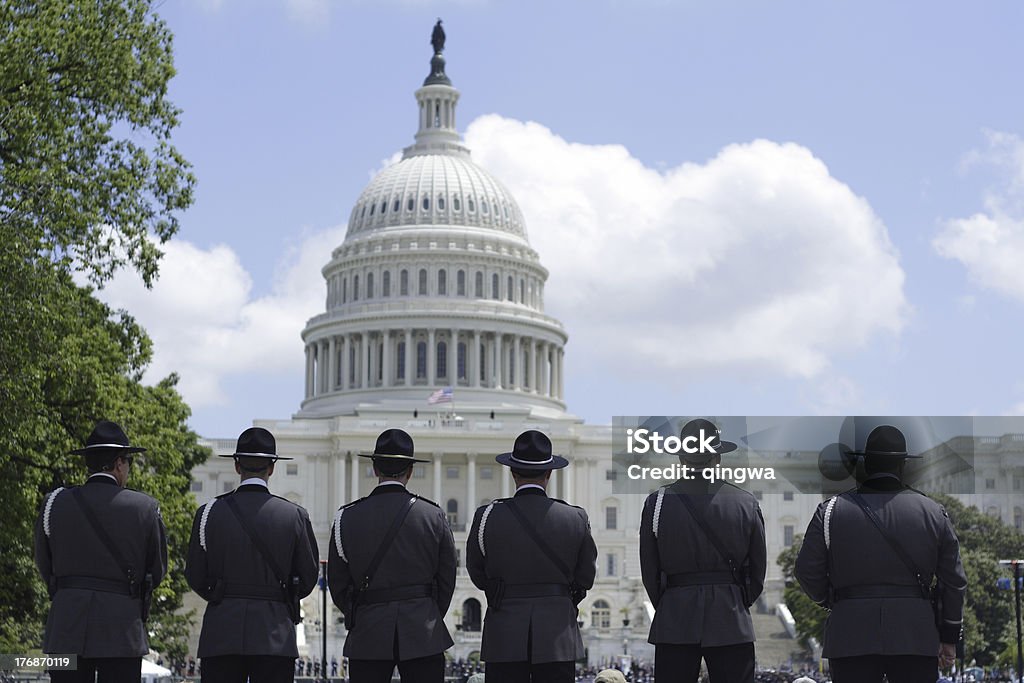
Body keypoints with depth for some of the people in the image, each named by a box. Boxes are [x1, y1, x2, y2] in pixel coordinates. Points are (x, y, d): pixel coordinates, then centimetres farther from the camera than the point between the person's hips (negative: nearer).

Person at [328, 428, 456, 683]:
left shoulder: (347, 517, 0)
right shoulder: (434, 516, 0)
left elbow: (337, 584, 5)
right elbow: (447, 579, 5)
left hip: (368, 635, 0)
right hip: (424, 635, 0)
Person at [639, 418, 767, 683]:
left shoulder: (657, 502, -2)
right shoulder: (746, 503, 0)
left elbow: (649, 571, 3)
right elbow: (758, 569, 7)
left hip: (674, 621, 0)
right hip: (731, 621, 1)